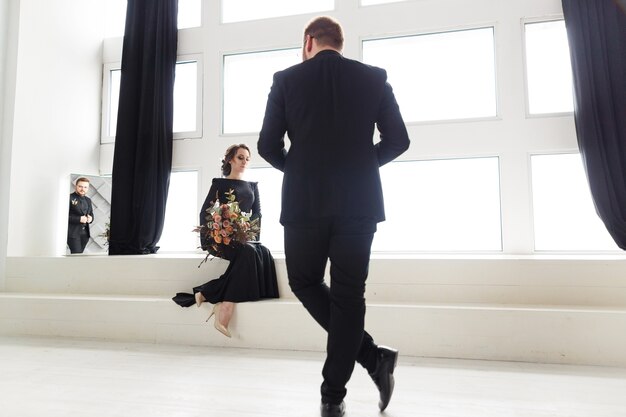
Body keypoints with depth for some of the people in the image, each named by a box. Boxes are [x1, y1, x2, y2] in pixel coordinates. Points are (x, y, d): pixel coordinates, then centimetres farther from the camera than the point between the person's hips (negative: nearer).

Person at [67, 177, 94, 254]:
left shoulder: (88, 200, 16)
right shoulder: (69, 198, -6)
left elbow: (91, 214, 22)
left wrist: (90, 218, -2)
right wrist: (78, 219, -20)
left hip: (85, 233, 6)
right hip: (73, 232, -6)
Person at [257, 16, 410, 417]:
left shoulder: (286, 79, 4)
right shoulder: (374, 78, 7)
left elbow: (268, 145, 1)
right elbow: (398, 140, 4)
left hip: (305, 203, -1)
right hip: (359, 203, 2)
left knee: (305, 283, 18)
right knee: (348, 295, 9)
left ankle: (373, 355, 12)